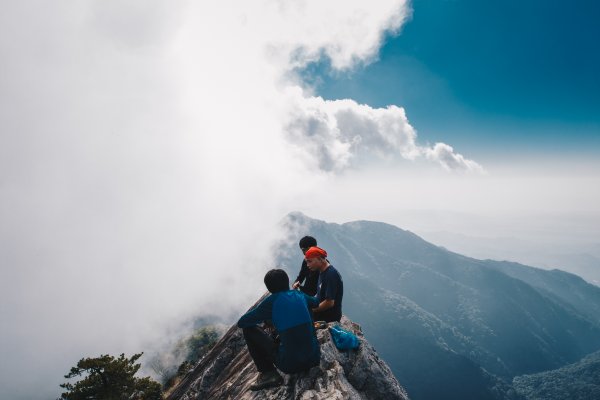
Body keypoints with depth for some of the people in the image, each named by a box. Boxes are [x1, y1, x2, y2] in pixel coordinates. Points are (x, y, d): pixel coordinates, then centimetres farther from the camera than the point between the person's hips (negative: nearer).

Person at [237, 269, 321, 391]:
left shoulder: (271, 301, -4)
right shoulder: (300, 295, 8)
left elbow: (241, 323, 4)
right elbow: (316, 303, 32)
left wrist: (262, 316, 23)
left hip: (290, 365, -5)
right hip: (314, 359, 5)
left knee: (249, 329, 8)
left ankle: (268, 373, 4)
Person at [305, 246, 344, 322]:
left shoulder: (331, 274, -20)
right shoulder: (322, 272, 9)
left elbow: (329, 302, -23)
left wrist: (312, 310, -13)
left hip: (329, 319, -9)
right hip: (321, 314, 9)